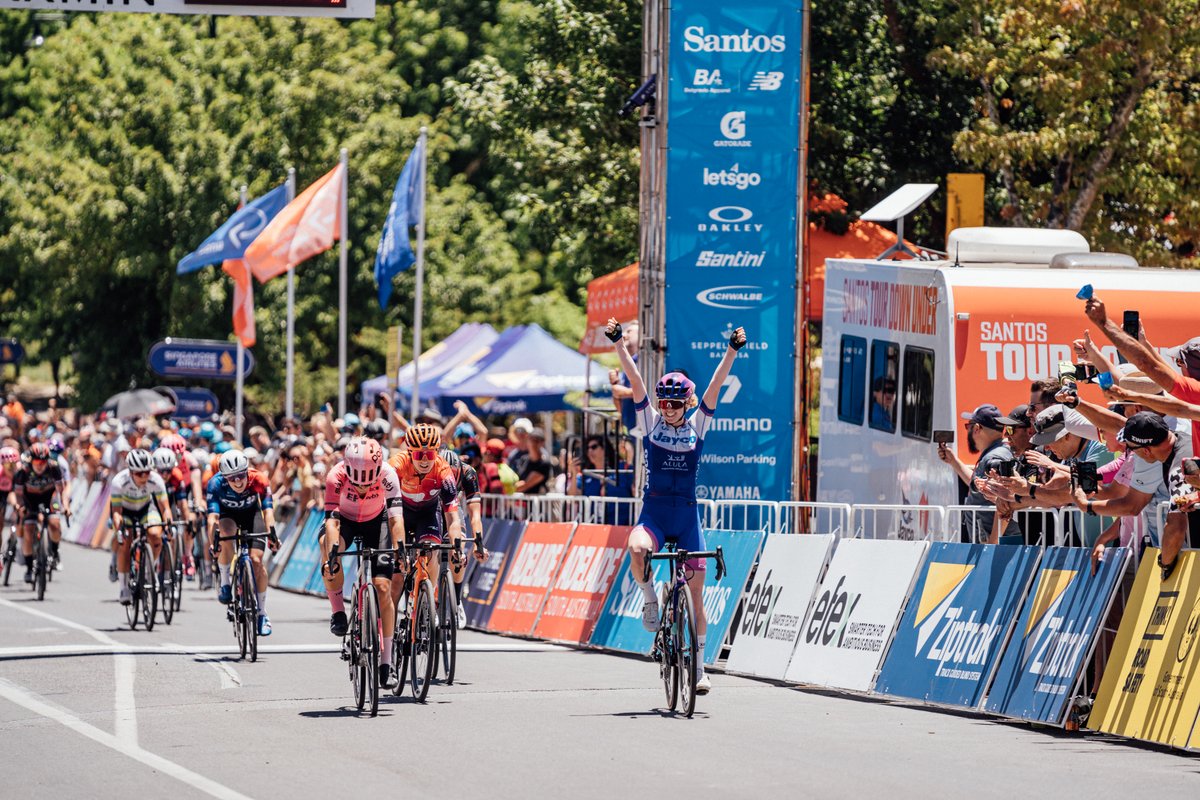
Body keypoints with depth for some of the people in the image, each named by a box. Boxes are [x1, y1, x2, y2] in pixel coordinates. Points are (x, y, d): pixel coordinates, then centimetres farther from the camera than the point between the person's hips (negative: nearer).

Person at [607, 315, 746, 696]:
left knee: (695, 590, 1)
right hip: (654, 514, -1)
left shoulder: (697, 425, 4)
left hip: (687, 516, 1)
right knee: (636, 548, -35)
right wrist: (618, 343, -11)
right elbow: (635, 380, -4)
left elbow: (715, 385, -5)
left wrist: (732, 351, -15)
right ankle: (649, 600, -7)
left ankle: (698, 664, 11)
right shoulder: (651, 423, 4)